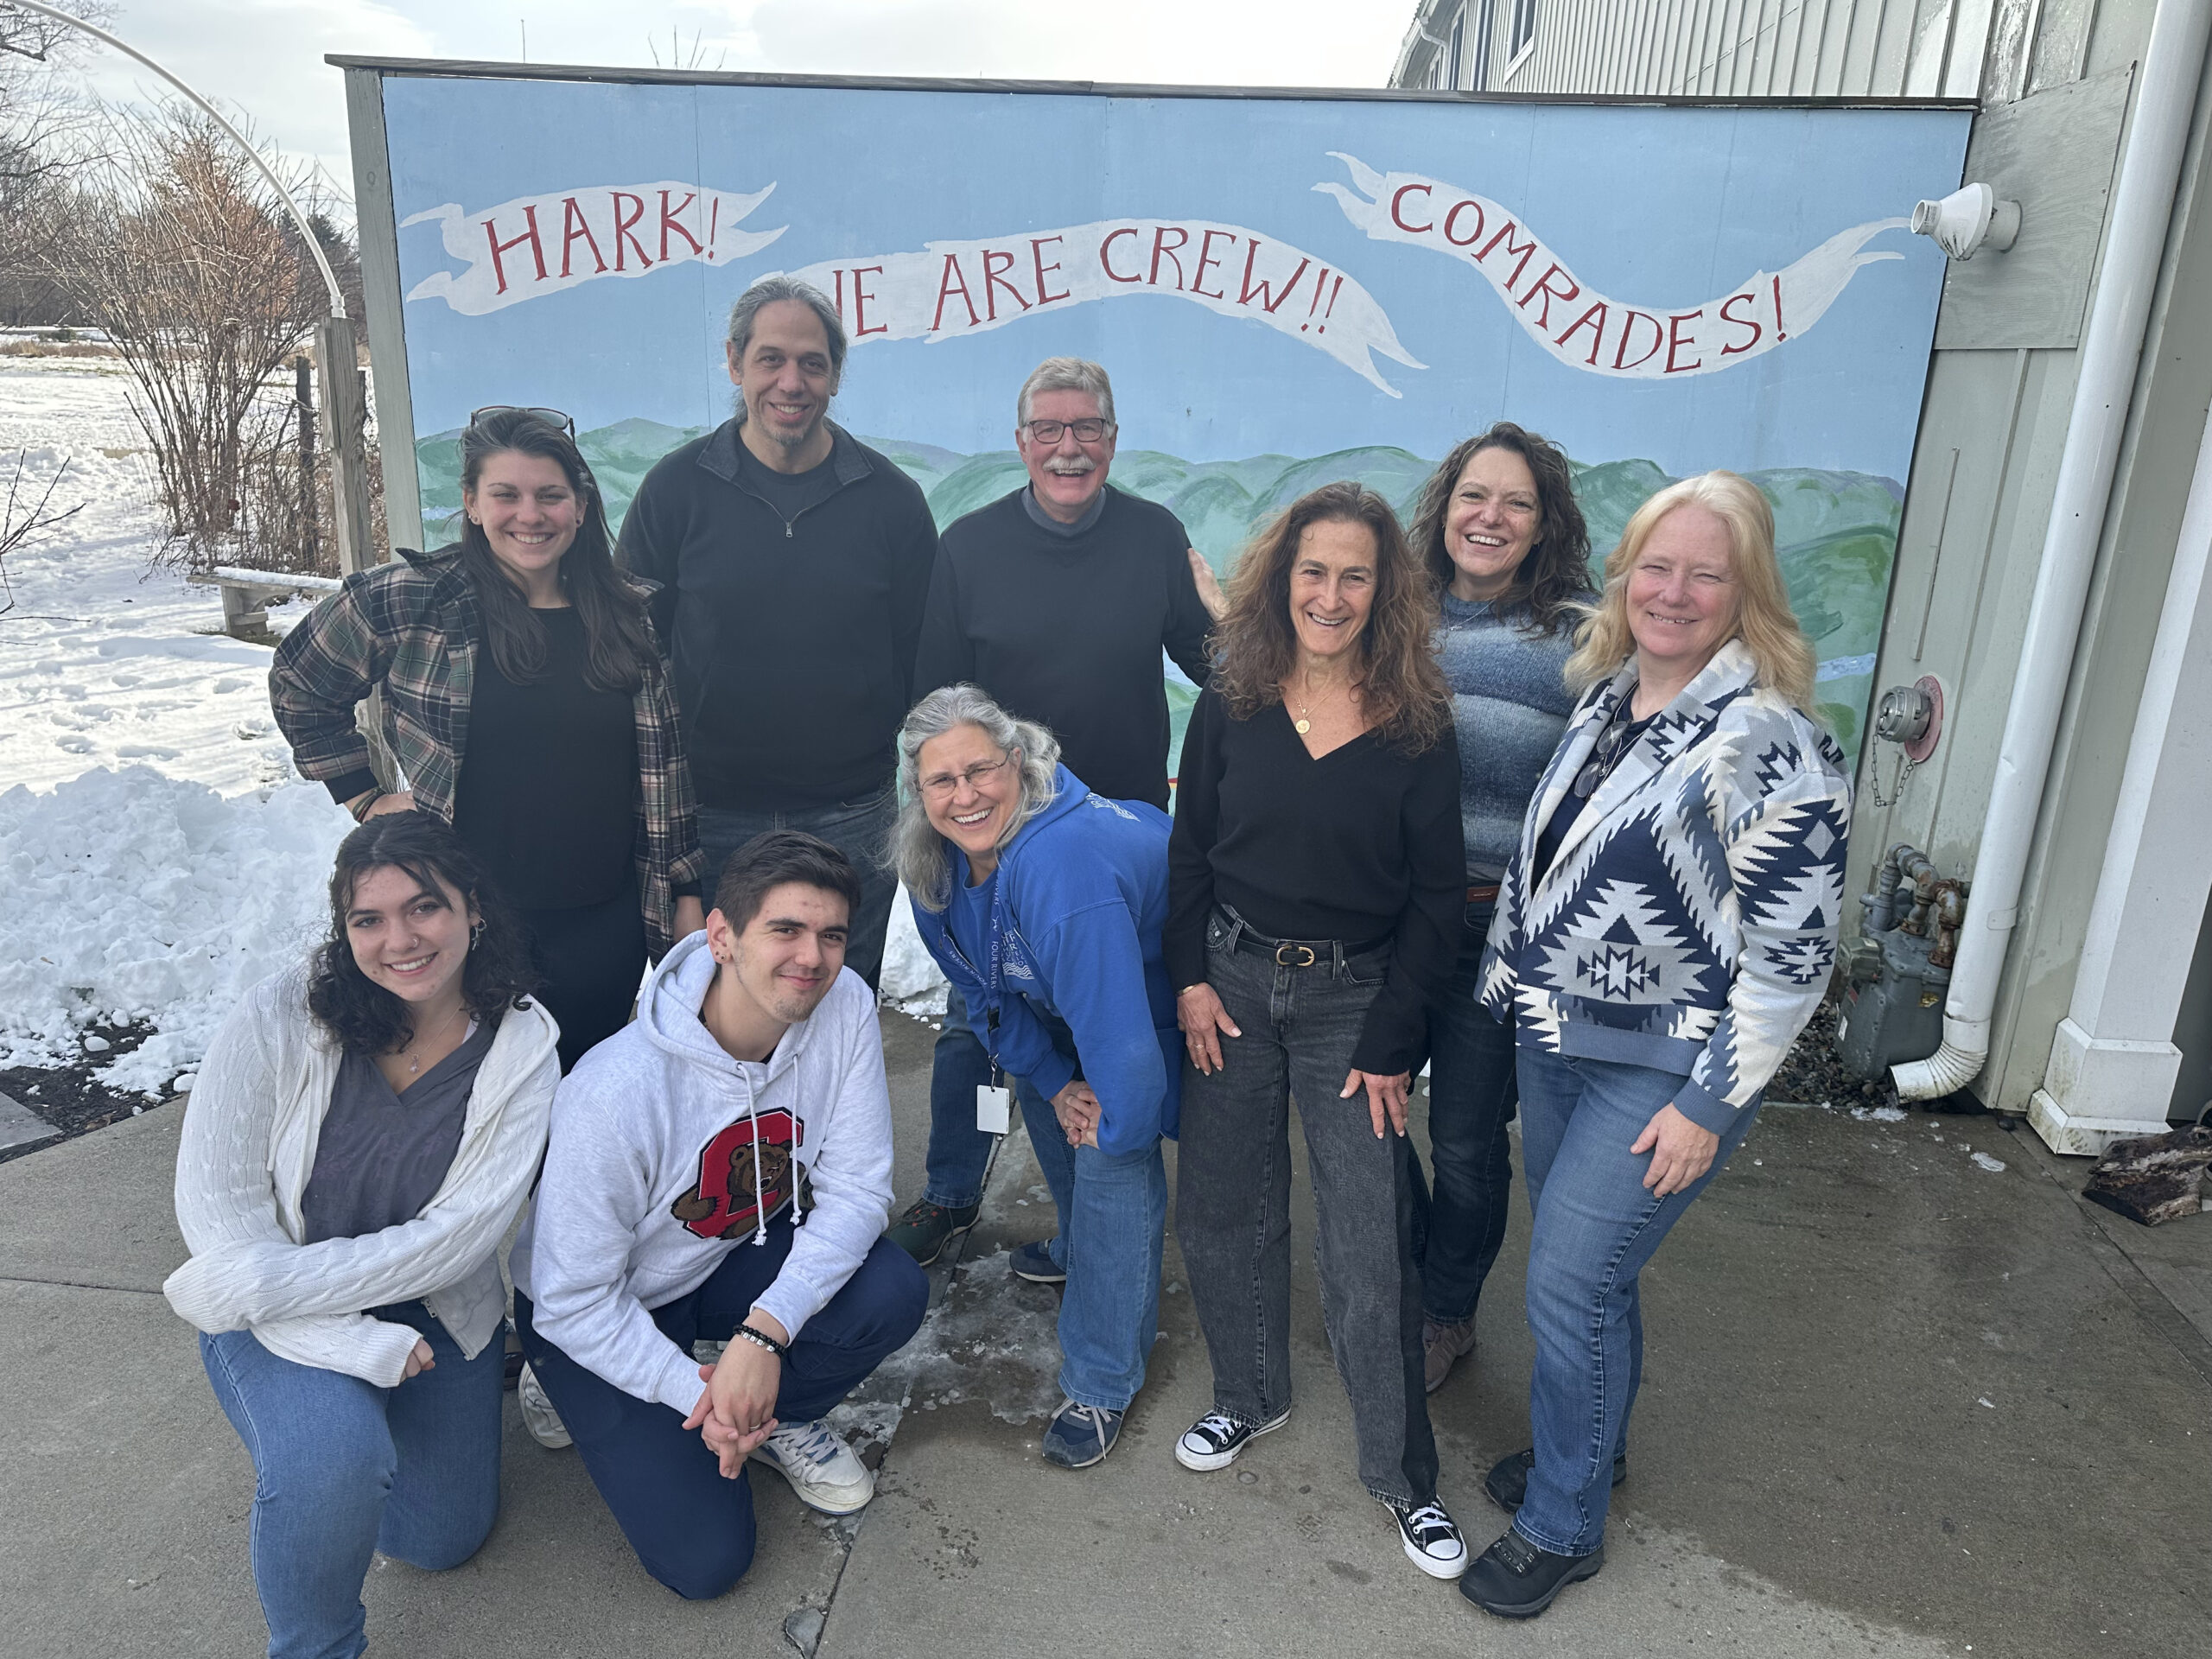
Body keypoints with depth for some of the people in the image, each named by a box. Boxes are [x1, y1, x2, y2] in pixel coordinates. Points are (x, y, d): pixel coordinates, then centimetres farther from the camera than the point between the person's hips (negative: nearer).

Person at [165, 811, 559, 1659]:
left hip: (434, 1308, 3)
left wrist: (261, 1286, -26)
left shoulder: (521, 1044, -17)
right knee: (336, 1462, -33)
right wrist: (361, 1344, -24)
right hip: (290, 1324, -2)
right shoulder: (278, 1017, -21)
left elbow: (459, 1232, -19)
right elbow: (215, 1211, -18)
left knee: (439, 1541, 13)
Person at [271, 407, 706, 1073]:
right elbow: (297, 687, 10)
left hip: (604, 925, 2)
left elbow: (665, 764, 8)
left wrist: (685, 890, 8)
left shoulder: (628, 618, 2)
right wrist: (366, 797, 3)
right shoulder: (410, 600, -5)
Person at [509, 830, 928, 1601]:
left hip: (737, 1257, 4)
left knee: (894, 1290, -25)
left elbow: (856, 1187, -18)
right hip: (602, 1312, -3)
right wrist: (698, 1394, -22)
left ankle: (779, 1418, 7)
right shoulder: (616, 1093, -34)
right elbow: (575, 1303, -22)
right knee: (705, 1559, -10)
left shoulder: (844, 1005, -22)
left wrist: (764, 1333, -29)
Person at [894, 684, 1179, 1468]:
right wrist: (1055, 1080, -6)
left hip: (1159, 996, -8)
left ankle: (1102, 1386, 3)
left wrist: (1119, 1127, -24)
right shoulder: (939, 863, -16)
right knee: (1046, 1102, 23)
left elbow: (1120, 1034, -40)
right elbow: (986, 990, -2)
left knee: (1113, 1162, -14)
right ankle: (1083, 1253, 54)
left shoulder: (1062, 863, -44)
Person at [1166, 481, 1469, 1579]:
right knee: (1224, 1207, 13)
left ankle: (1403, 1475, 21)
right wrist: (1190, 976, -3)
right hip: (1232, 978, 3)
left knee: (1370, 1247, 0)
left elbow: (1435, 898, -5)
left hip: (1354, 997, -2)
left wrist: (1390, 1042, -8)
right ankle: (1251, 1396, 38)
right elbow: (1189, 851, 6)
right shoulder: (1231, 704, -2)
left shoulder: (1418, 727, -8)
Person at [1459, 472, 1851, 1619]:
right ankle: (1590, 1444, 43)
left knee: (1567, 1285, 0)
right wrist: (1505, 988, 16)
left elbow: (1793, 951, -18)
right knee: (1589, 1270, 20)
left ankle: (1562, 1526, 22)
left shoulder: (1770, 743, -19)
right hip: (1554, 1042, 7)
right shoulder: (1604, 697, 5)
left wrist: (1709, 1106, -16)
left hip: (1661, 1073, -7)